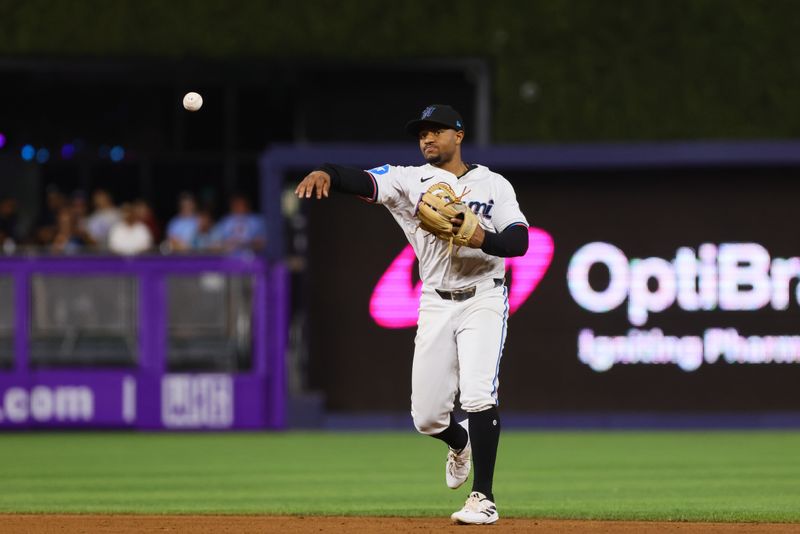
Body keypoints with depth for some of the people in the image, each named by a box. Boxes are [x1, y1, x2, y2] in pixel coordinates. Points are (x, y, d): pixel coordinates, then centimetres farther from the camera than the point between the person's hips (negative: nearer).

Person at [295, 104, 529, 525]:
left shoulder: (494, 185, 3)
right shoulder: (410, 180, 3)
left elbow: (519, 241, -6)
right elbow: (363, 181, -16)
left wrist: (482, 238, -26)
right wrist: (325, 172, -37)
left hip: (483, 299, -2)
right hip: (436, 303, 2)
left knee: (478, 394, -20)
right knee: (427, 415, 2)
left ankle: (483, 498, -14)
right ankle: (461, 443, 39)